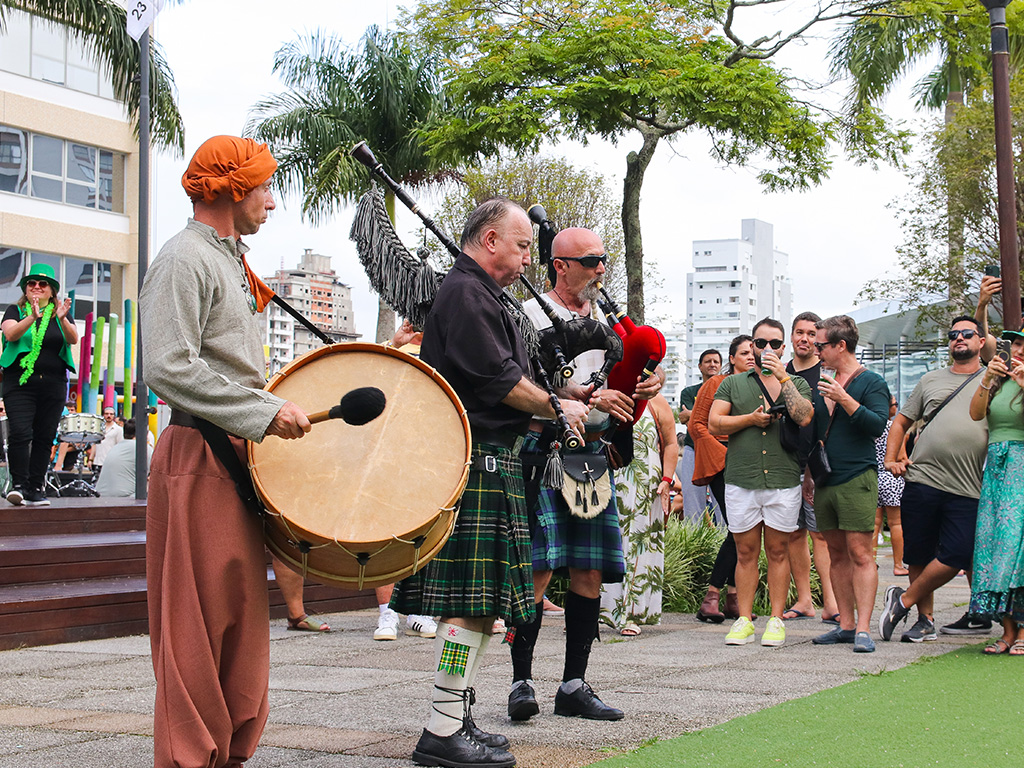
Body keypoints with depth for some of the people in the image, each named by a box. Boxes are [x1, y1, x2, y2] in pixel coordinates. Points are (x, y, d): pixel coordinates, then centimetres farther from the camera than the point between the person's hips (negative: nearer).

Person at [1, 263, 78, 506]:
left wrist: (62, 319, -24)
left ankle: (36, 489, 5)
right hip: (20, 383, -2)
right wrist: (33, 317, -27)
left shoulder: (60, 314, 12)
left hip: (53, 384, 2)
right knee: (20, 433, -15)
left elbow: (73, 339, -4)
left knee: (45, 437, 1)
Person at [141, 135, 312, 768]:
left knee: (242, 619, 12)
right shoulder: (185, 260, -11)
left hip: (242, 455, 10)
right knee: (198, 625, -5)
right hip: (201, 459, -10)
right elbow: (169, 370, -21)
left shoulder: (231, 262, 20)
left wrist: (280, 408, 17)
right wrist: (265, 411, -22)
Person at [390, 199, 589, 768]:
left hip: (492, 465, 11)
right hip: (475, 463, -11)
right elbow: (499, 379, -17)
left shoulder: (481, 296, 23)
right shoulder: (465, 293, -10)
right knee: (471, 603, -10)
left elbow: (502, 381, 24)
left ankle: (457, 719, 17)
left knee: (481, 603, 12)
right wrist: (557, 408, -3)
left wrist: (574, 402, 13)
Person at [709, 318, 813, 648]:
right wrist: (751, 418, -7)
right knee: (746, 552, 4)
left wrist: (783, 378, -9)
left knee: (778, 551, 3)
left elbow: (804, 417, -9)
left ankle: (776, 620, 9)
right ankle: (744, 620, 9)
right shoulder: (733, 384, 13)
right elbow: (714, 423, 3)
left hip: (784, 481, -1)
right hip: (741, 481, 1)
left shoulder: (796, 384, 11)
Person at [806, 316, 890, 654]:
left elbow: (877, 425, -16)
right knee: (837, 554, 8)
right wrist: (809, 470, 12)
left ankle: (863, 629, -9)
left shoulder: (872, 383, -2)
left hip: (857, 479, -7)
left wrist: (844, 398, -22)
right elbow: (809, 427, 24)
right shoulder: (821, 381, 17)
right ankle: (846, 624, 13)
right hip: (824, 481, 7)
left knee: (861, 554, -9)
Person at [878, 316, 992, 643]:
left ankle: (904, 600, 7)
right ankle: (925, 620, 17)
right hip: (921, 480, 2)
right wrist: (890, 459, 9)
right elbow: (901, 421, 21)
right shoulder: (931, 380, 17)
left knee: (955, 556, -12)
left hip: (966, 490, -2)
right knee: (918, 555, 4)